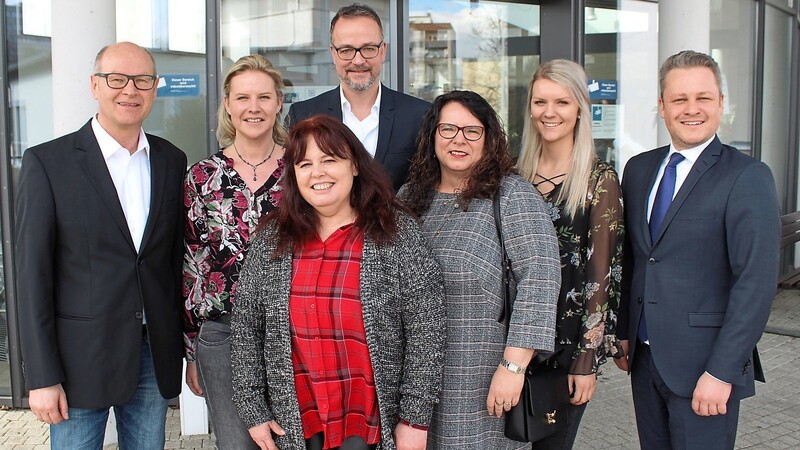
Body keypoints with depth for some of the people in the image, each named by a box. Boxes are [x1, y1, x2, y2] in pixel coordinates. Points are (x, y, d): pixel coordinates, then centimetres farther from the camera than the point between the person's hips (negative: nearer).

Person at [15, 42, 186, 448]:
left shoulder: (171, 161, 5)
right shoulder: (46, 162, -6)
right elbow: (32, 274, -7)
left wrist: (185, 343, 8)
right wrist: (42, 377, -9)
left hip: (155, 354, 4)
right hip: (80, 357, -3)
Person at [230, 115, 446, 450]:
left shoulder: (397, 234, -7)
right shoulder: (271, 239, 2)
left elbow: (426, 330, -8)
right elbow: (246, 328, 6)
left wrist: (414, 419, -10)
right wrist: (254, 411, 3)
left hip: (372, 422, -3)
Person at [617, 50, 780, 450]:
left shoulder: (748, 177, -10)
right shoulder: (638, 169, 8)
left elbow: (756, 281, -15)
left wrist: (722, 372, -18)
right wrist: (623, 333, 11)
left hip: (703, 365, -5)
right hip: (644, 358, 5)